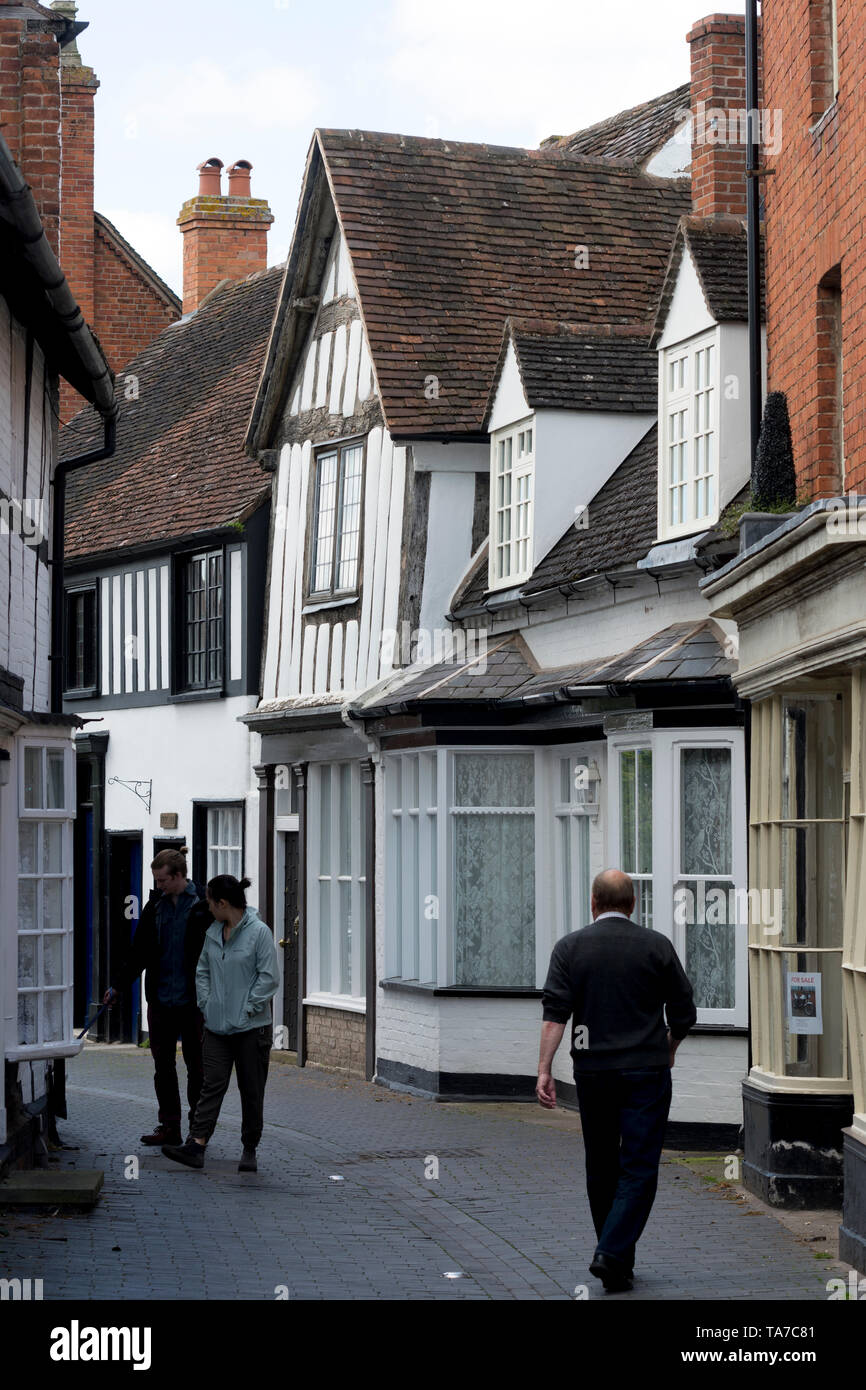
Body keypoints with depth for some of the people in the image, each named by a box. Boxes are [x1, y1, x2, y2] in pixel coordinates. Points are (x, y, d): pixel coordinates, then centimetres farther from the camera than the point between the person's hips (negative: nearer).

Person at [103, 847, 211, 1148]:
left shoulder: (203, 908, -6)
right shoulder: (154, 909, 10)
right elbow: (138, 953, 15)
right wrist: (117, 986, 7)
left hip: (192, 999, -5)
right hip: (160, 999, 5)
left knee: (196, 1065, 4)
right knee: (163, 1065, 8)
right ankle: (169, 1126, 15)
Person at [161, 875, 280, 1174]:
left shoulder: (259, 932, -11)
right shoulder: (213, 933, 10)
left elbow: (269, 978, -12)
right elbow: (202, 971, 21)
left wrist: (248, 1009, -13)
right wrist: (206, 1002, 8)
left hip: (251, 1028, -5)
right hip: (217, 1026, 5)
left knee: (251, 1090, 4)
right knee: (212, 1085, -3)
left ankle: (250, 1149, 15)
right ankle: (196, 1145, -11)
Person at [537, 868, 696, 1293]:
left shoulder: (570, 947, 1)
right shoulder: (657, 946, 0)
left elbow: (555, 1013, -9)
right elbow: (684, 1012, 3)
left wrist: (544, 1070, -11)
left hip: (593, 1071, 2)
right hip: (646, 1071, -2)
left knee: (601, 1167, 14)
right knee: (639, 1169, -1)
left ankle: (617, 1257, 22)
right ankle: (612, 1254, -16)